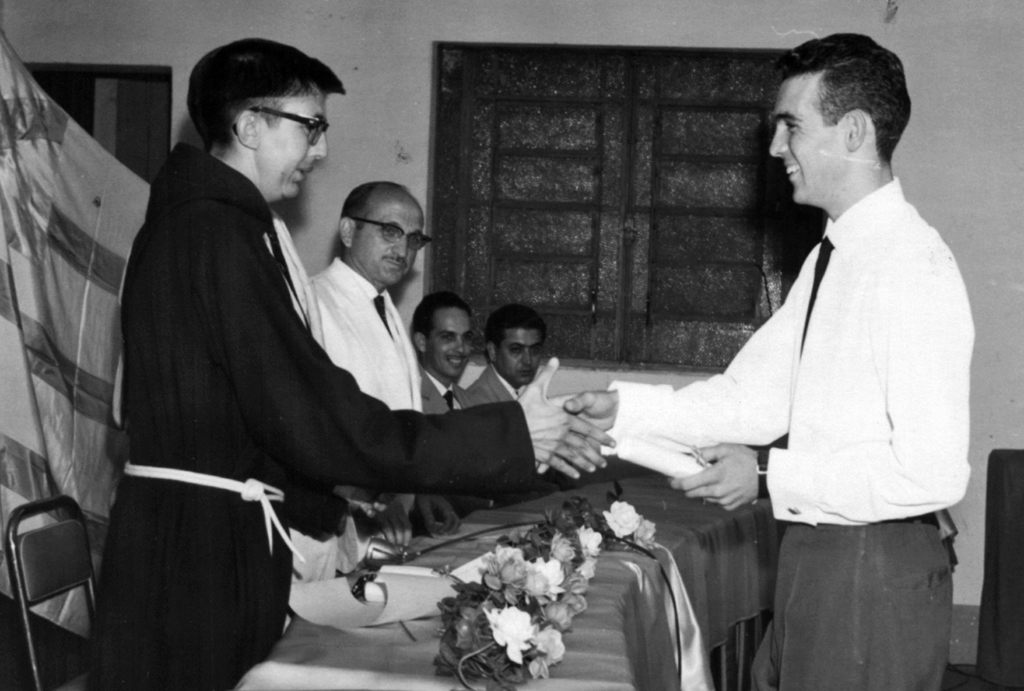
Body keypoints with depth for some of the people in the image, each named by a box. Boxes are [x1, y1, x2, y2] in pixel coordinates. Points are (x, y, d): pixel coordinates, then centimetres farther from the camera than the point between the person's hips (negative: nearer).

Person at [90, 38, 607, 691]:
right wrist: (511, 435, -19)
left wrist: (326, 514, 17)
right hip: (208, 548, -10)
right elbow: (315, 421, -23)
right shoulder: (221, 233, -18)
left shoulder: (187, 220, 15)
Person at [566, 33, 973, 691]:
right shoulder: (831, 257, 10)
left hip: (877, 570, -8)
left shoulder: (914, 267, -19)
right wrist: (623, 410, 1)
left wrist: (771, 474, -18)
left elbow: (933, 473, -23)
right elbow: (755, 395, 9)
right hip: (814, 558, 8)